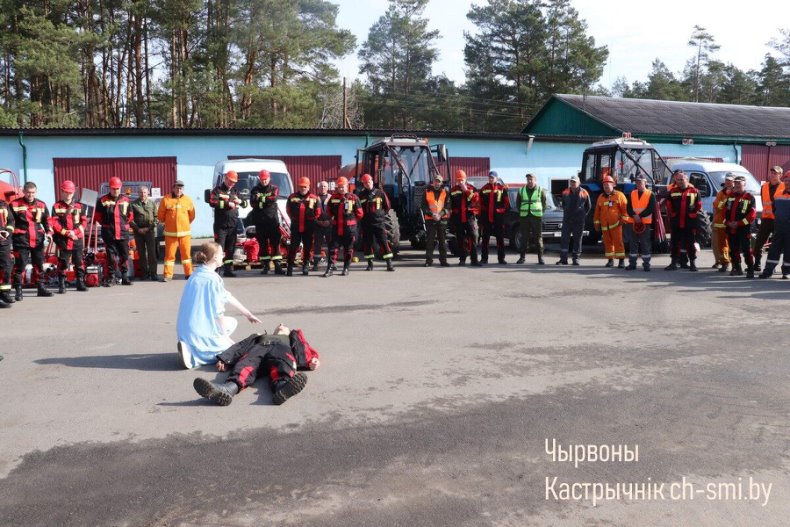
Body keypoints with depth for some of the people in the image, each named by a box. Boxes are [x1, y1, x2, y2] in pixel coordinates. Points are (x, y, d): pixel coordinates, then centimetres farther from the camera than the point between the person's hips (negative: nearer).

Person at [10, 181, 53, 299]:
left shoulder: (41, 205, 9)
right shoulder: (15, 204, -2)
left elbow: (47, 220, 16)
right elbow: (9, 221, 1)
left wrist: (49, 232, 1)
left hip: (37, 239, 4)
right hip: (21, 239, -4)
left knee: (39, 264, 11)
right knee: (20, 265, -5)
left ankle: (41, 288, 21)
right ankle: (18, 290, 2)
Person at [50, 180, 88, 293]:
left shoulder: (79, 206, 11)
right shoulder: (56, 206, 2)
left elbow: (84, 221, 7)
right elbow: (54, 223, -4)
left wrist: (76, 232, -8)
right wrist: (66, 232, -13)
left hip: (77, 240, 3)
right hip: (63, 240, -3)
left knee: (79, 262, 8)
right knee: (63, 263, -2)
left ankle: (80, 283, 17)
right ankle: (61, 285, 6)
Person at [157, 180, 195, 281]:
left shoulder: (188, 200, 3)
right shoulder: (166, 199, -4)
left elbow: (192, 215, 12)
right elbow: (160, 215, 3)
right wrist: (169, 223, 13)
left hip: (185, 232, 1)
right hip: (170, 232, -1)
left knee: (186, 253, 7)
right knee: (169, 254, 2)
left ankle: (188, 273, 16)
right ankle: (167, 274, 7)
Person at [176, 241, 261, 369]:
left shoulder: (197, 275, 10)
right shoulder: (212, 279, -17)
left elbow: (227, 296, 18)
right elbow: (218, 313, -16)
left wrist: (248, 314, 25)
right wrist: (225, 336, -2)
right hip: (199, 332, -9)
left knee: (232, 322, 25)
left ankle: (191, 346, 7)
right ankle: (192, 353, -11)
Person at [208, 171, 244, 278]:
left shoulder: (235, 191, 17)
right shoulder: (217, 190, 0)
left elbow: (245, 204, 16)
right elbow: (212, 203, -16)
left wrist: (240, 201, -7)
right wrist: (227, 203, -18)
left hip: (233, 225, 5)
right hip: (221, 225, -5)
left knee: (230, 249, 8)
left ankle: (228, 270, 15)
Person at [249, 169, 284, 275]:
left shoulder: (274, 188, 8)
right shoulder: (255, 190, 11)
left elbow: (273, 199, -11)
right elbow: (252, 203, -3)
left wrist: (260, 199, -7)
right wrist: (266, 201, -16)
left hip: (272, 219, -1)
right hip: (260, 221, 1)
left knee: (275, 243, -4)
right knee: (262, 244, 4)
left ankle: (278, 266, -4)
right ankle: (265, 266, 10)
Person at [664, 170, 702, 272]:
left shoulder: (694, 191, 1)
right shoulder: (672, 191, 5)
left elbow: (699, 206, 5)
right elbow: (668, 205, 12)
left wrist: (694, 215, 4)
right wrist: (672, 215, 9)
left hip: (690, 223, -2)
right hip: (675, 223, 2)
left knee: (690, 243, 3)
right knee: (674, 243, 8)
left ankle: (693, 263, 9)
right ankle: (674, 263, 16)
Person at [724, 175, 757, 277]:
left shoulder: (749, 198, -5)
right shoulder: (730, 196, 13)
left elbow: (752, 215, -11)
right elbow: (725, 210, 14)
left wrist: (738, 223, -15)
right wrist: (728, 222, -2)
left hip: (744, 229, -6)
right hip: (731, 229, 6)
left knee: (747, 250, -8)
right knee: (733, 250, 12)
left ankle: (750, 271, -6)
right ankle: (737, 269, 24)